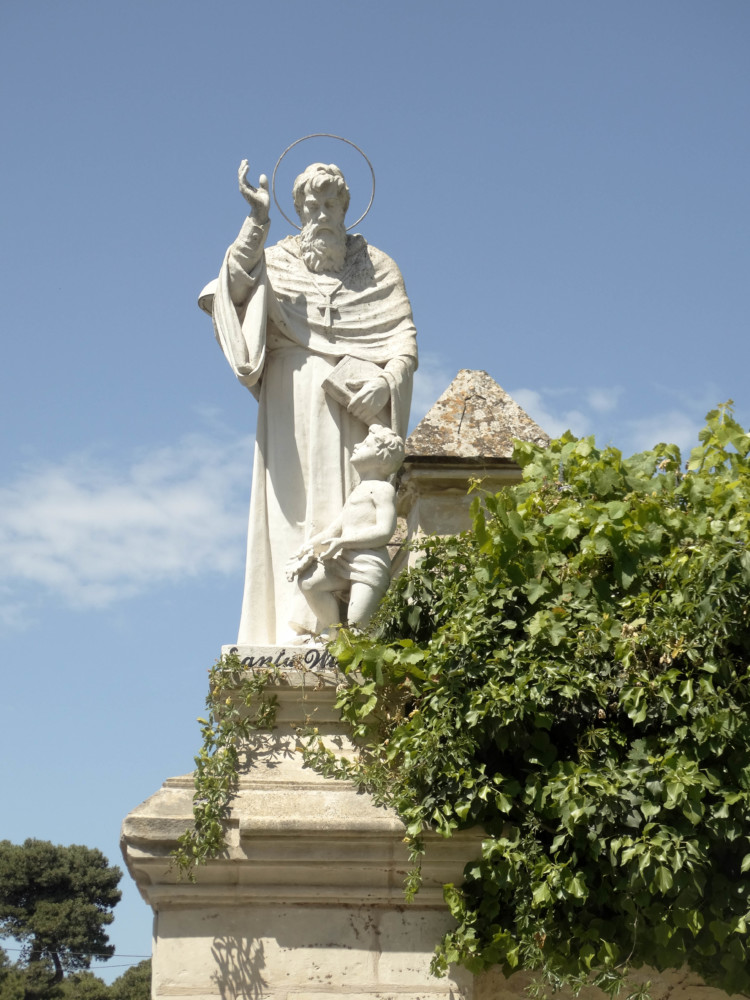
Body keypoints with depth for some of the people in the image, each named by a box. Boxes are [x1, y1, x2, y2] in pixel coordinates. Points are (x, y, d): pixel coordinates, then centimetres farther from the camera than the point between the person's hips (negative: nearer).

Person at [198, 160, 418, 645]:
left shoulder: (377, 268, 14)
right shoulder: (277, 261, 13)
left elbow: (406, 342, 7)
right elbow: (237, 284, -8)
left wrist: (385, 382, -12)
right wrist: (257, 221, -16)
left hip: (356, 410, 0)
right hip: (294, 409, 0)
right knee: (297, 511, -10)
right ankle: (297, 628, -15)